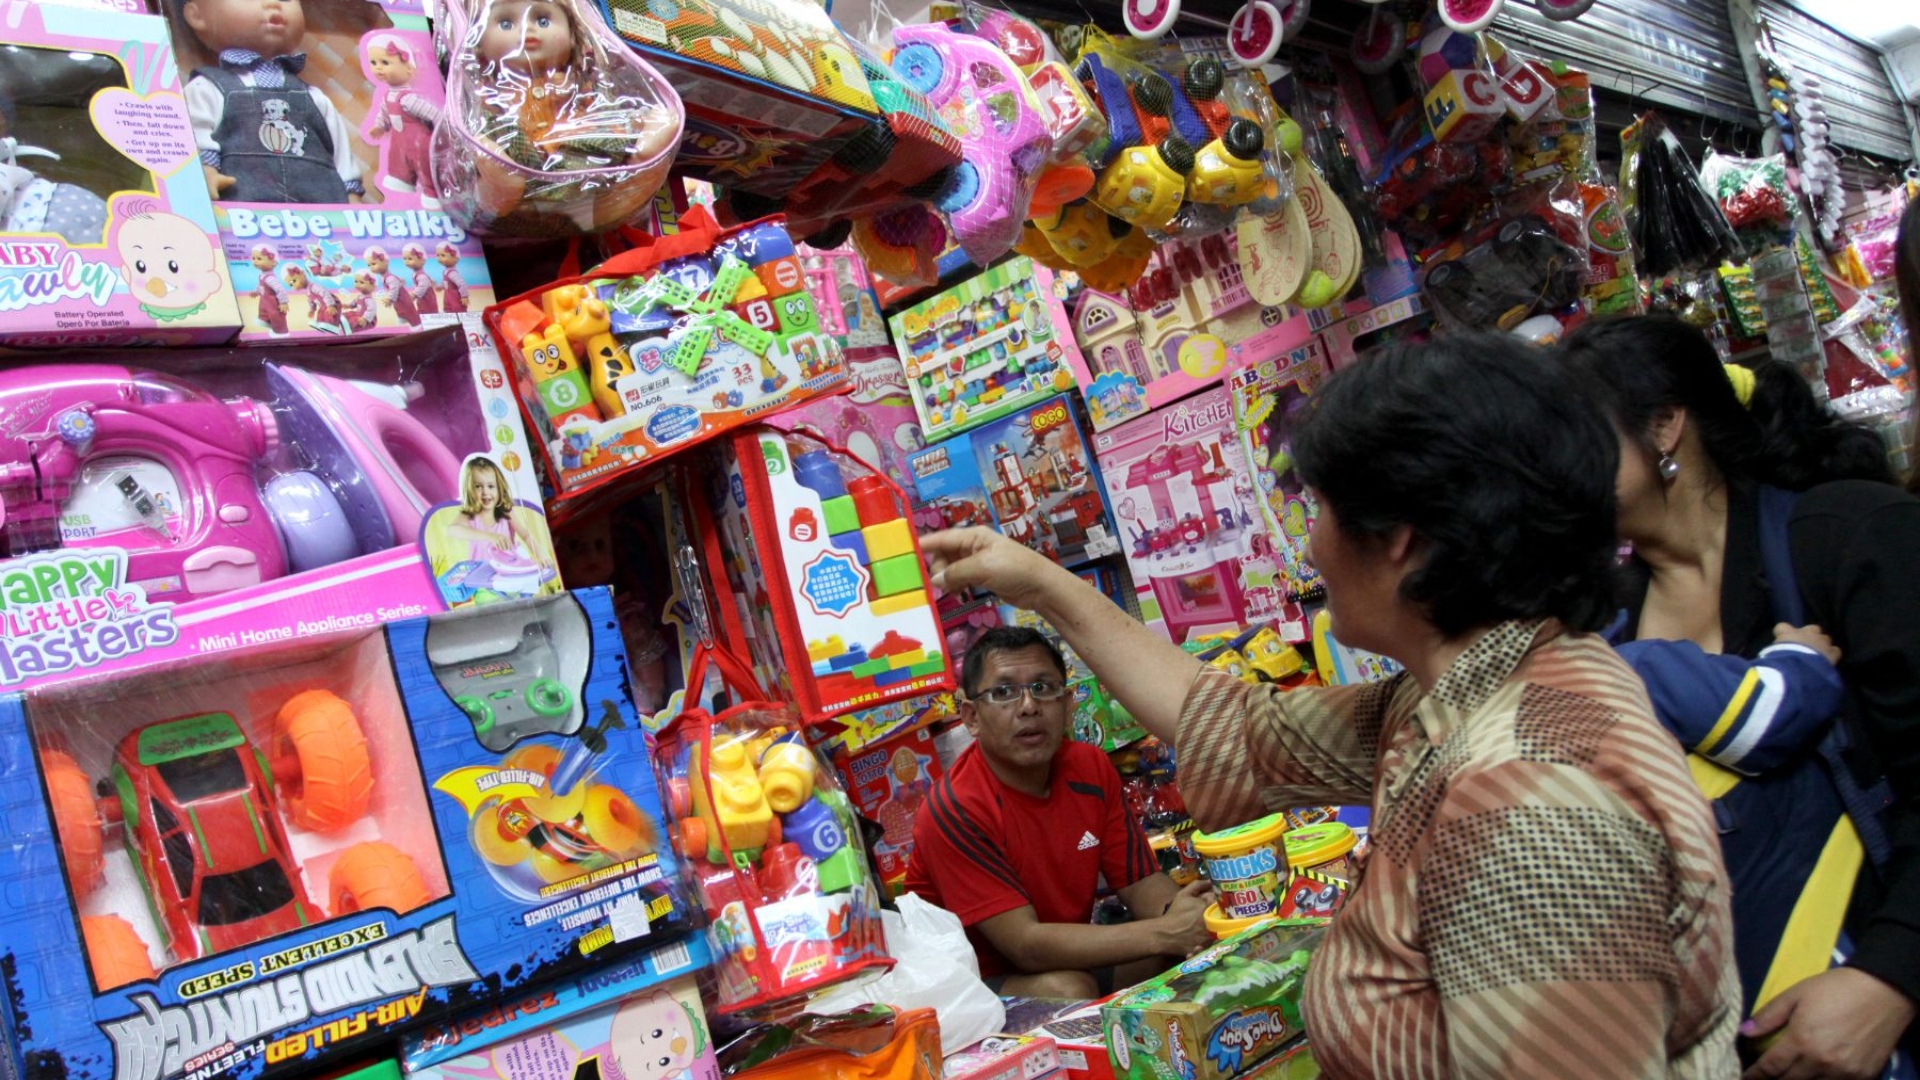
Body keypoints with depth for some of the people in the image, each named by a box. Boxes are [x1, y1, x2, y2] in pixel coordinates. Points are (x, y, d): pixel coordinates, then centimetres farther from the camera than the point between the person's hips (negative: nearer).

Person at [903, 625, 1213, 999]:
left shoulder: (1091, 768, -2)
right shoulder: (956, 810, -24)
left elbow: (1142, 881, -2)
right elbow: (1025, 945, -28)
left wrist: (1178, 915, -27)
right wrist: (1165, 933, -34)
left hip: (1069, 961, 6)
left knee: (1198, 954, -12)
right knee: (1068, 990, -34)